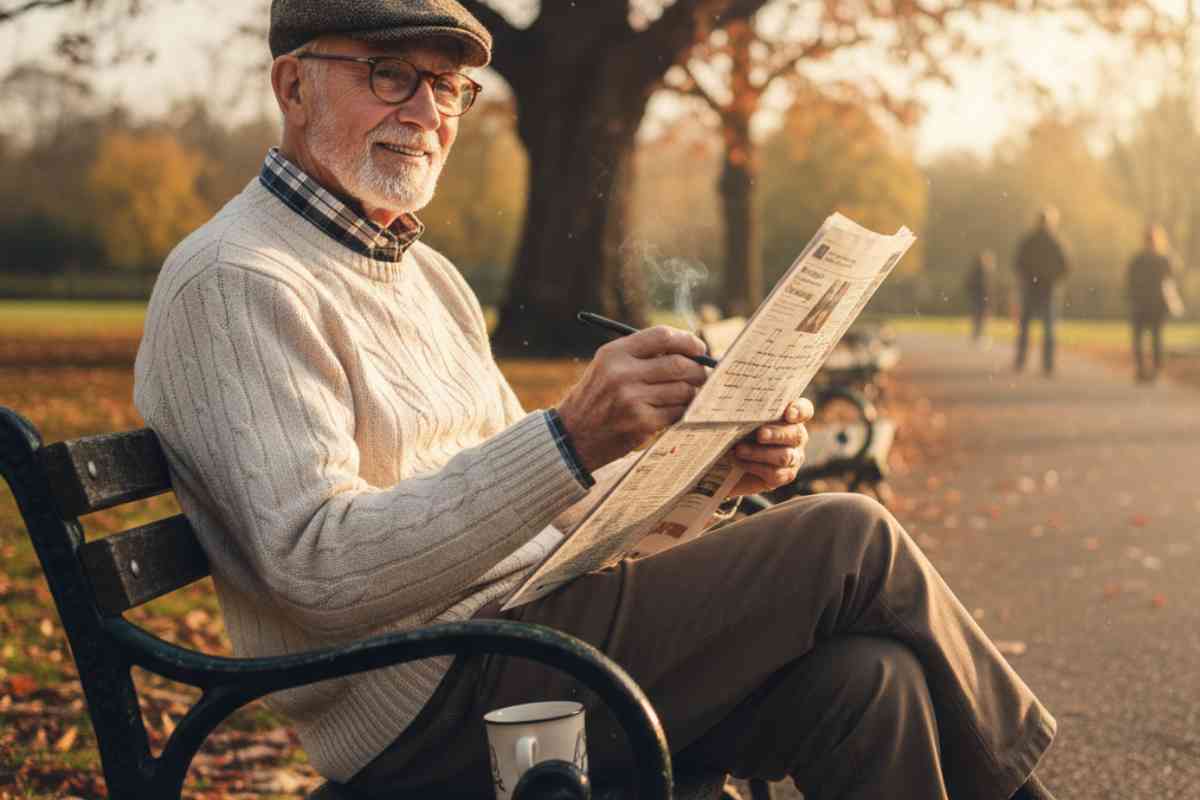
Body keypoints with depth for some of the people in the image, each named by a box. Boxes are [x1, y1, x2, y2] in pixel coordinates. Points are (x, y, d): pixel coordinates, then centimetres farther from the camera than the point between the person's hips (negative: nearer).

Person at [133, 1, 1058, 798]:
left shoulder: (424, 272, 19)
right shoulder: (235, 283, -11)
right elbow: (321, 569, -23)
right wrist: (571, 441, -32)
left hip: (526, 638, 9)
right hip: (433, 698, -8)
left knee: (862, 679, -15)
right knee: (851, 542, -12)